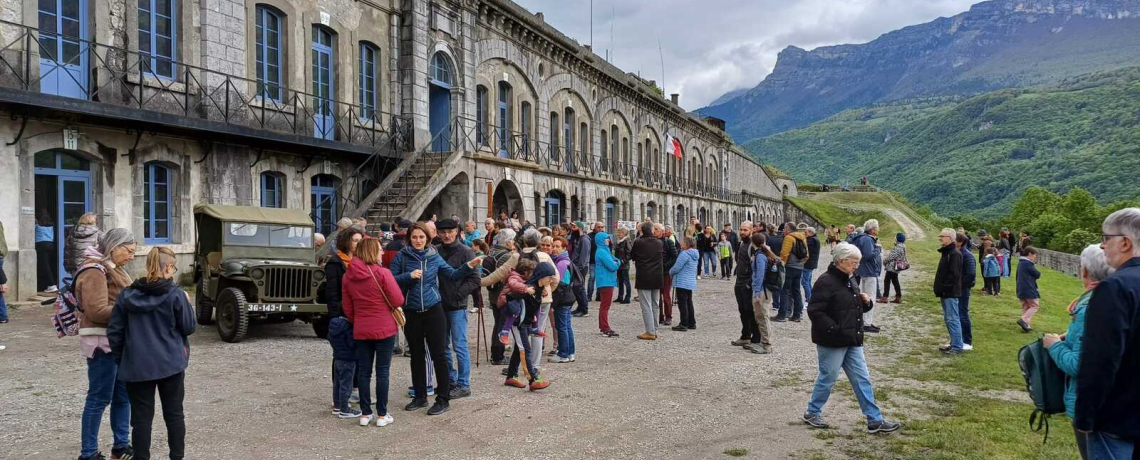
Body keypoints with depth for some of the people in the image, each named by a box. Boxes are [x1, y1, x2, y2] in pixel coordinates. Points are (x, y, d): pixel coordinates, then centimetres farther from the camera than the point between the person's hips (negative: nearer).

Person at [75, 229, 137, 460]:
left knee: (123, 396, 14)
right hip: (102, 344, -9)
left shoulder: (113, 268, 14)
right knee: (99, 398, -2)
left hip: (118, 342, 9)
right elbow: (97, 310, -23)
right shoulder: (94, 271, -15)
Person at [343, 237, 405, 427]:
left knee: (364, 371, 11)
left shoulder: (348, 276, 2)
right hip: (384, 329, -4)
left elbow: (348, 308, 7)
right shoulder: (382, 273, -15)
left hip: (361, 331, 5)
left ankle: (365, 414, 17)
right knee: (382, 372, 4)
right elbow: (398, 300, -13)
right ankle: (382, 415, 9)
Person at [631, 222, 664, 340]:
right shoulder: (659, 243, 2)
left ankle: (650, 332, -4)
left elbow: (633, 257, 3)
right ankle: (654, 330, 19)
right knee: (655, 306, 14)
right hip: (657, 278, 5)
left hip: (643, 278, -5)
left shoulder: (638, 242, -10)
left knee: (646, 306, -2)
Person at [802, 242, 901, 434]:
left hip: (852, 340, 9)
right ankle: (812, 413, 23)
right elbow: (814, 311, -22)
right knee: (828, 378, 4)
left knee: (862, 379, 10)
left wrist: (866, 302, 1)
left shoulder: (850, 279, 11)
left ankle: (875, 420, 16)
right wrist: (834, 330, -24)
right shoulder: (826, 281, -18)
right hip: (832, 342, -8)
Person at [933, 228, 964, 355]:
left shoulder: (955, 254, -15)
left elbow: (954, 274, -22)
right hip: (945, 293, 10)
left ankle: (957, 347, -1)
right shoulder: (946, 252, 16)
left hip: (950, 293, -10)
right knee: (948, 319, 15)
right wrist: (939, 289, 14)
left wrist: (944, 287, -18)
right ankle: (954, 344, 22)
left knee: (952, 319, -6)